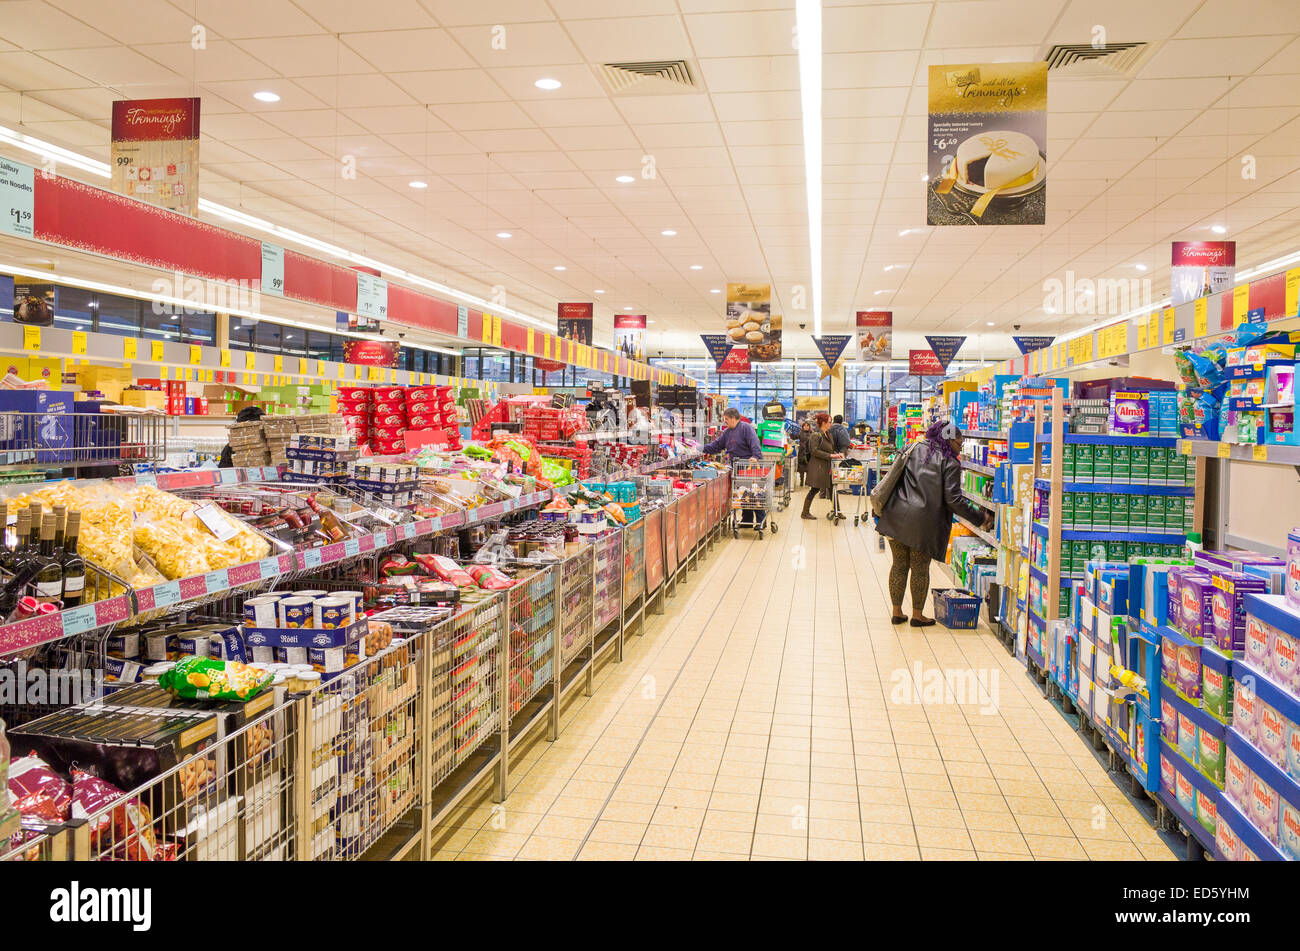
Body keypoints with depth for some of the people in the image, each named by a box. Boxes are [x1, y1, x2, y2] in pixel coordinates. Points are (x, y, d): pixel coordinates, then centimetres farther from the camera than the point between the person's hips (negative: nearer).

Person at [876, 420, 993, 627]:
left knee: (899, 565, 12)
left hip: (896, 516, 5)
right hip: (922, 522, -5)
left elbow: (895, 479, 17)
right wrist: (980, 518, -2)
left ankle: (897, 612, 19)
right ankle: (917, 615, 16)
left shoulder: (915, 450, 13)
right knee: (920, 569, 7)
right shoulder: (949, 463, -4)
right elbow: (953, 499, -10)